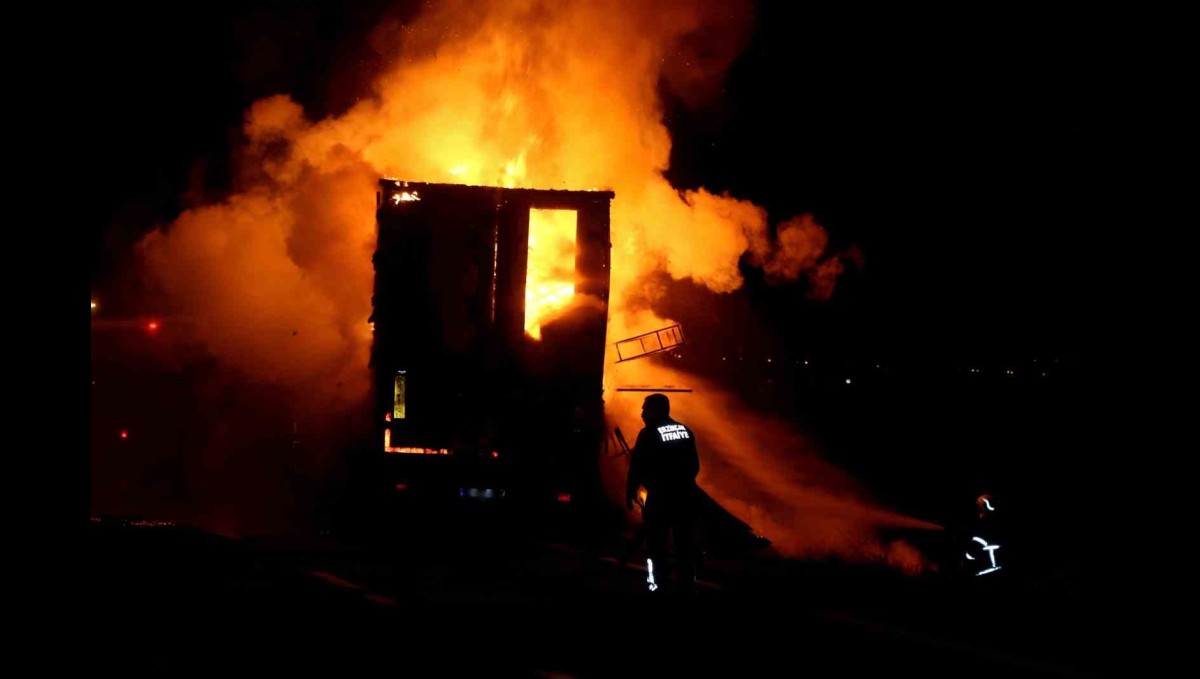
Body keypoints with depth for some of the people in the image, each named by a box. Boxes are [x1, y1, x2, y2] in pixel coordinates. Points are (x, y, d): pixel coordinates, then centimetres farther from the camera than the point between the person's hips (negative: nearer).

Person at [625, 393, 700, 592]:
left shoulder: (649, 434, -8)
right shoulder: (686, 431, 9)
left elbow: (637, 468, -9)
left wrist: (630, 493, 0)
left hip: (661, 496, -5)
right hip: (686, 495, 5)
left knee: (656, 544, 1)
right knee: (685, 544, 9)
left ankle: (656, 585, -2)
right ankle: (688, 585, 12)